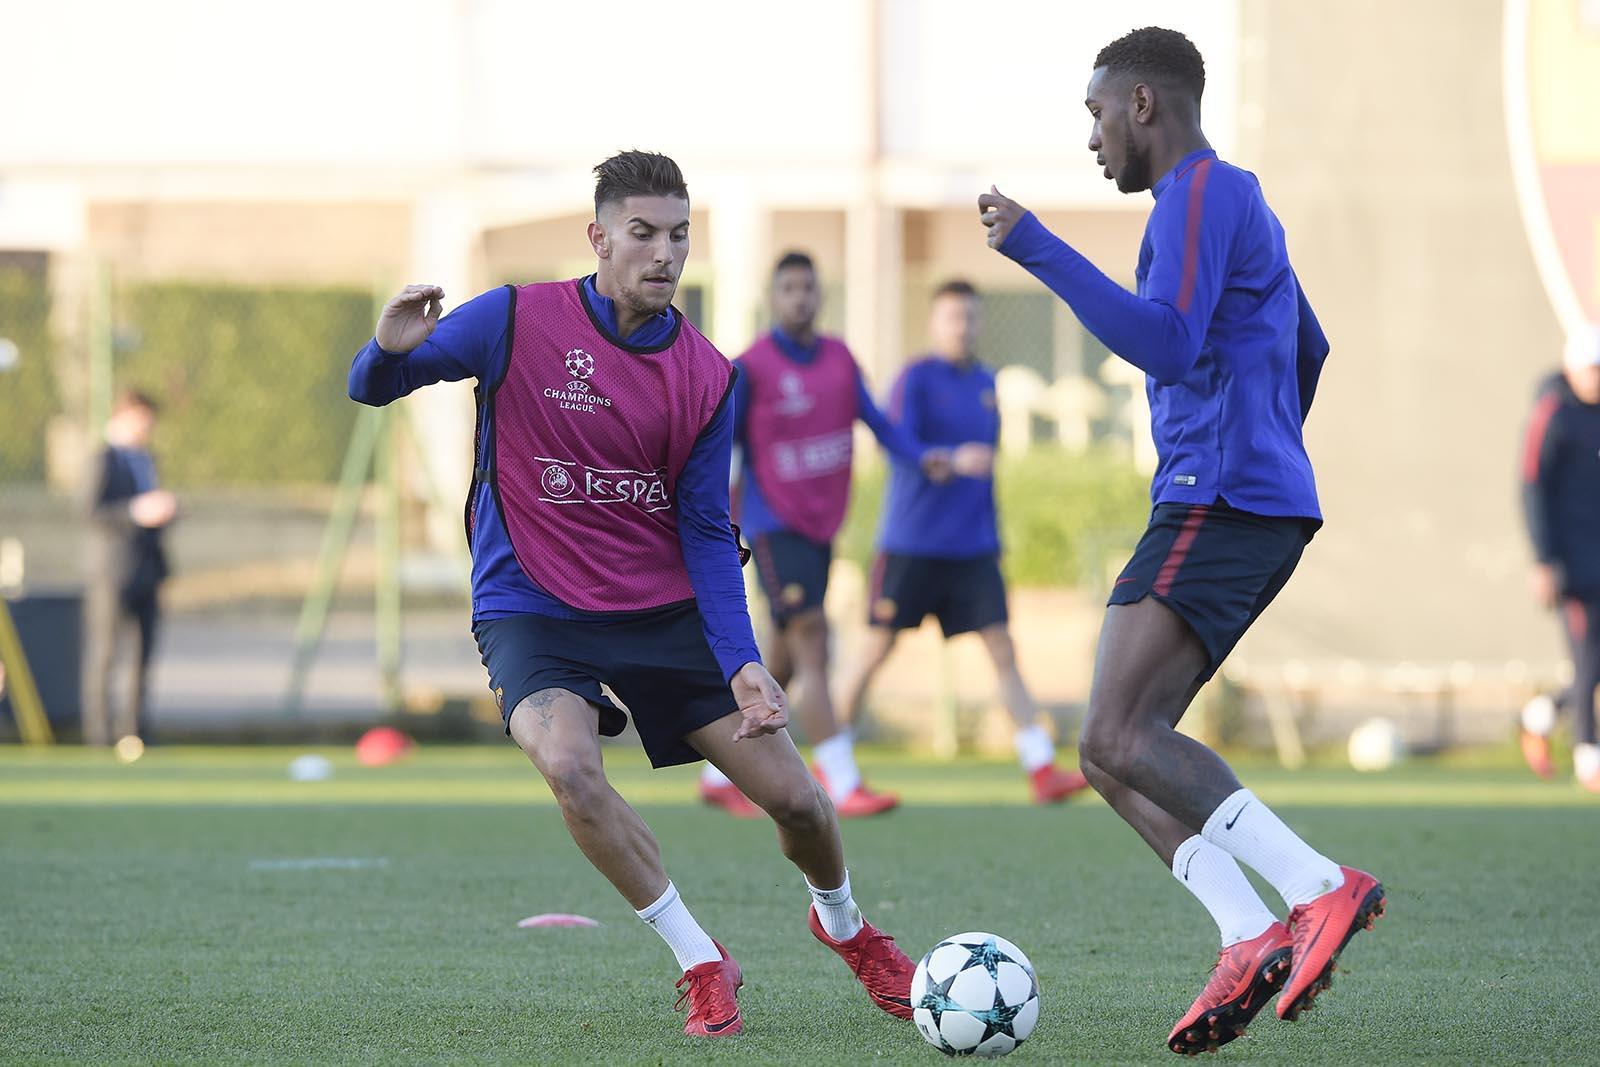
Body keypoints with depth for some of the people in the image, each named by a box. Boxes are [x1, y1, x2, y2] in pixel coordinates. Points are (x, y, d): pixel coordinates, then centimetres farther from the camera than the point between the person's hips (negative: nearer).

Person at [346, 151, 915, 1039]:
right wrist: (392, 349, -32)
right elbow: (370, 389, -7)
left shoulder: (706, 375, -1)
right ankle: (701, 964, -14)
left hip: (663, 610, 3)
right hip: (532, 607, -3)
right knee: (570, 765, -33)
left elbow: (705, 530, 2)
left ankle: (844, 926, 35)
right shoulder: (517, 322, -11)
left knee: (795, 798, -1)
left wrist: (741, 663, -10)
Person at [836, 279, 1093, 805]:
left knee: (1002, 649, -6)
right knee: (877, 649, 3)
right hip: (911, 542, -4)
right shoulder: (916, 379, -6)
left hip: (973, 545, 5)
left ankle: (1042, 769, -13)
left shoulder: (986, 383, 13)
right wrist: (953, 460, -32)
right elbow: (898, 448, -17)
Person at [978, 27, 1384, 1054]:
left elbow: (1166, 343, -21)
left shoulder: (1203, 193, -8)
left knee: (1117, 739, -18)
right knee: (1120, 749, 2)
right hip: (1266, 506, 10)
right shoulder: (1244, 203, 24)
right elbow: (1308, 350, 37)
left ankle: (1321, 888, -24)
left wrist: (1034, 246, -20)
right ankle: (1252, 939, -14)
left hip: (1217, 503, -10)